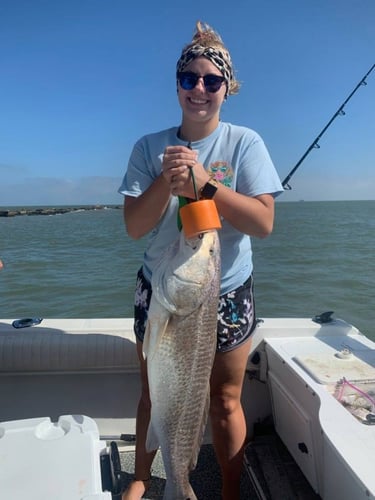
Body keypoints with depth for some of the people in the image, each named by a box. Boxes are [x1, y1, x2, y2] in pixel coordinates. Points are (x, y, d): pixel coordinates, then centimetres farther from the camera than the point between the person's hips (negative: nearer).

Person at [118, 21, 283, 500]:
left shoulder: (244, 143, -7)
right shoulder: (149, 147, -3)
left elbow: (264, 222, -17)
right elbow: (134, 227, -8)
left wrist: (205, 184, -29)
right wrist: (167, 180, -23)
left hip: (227, 293, -1)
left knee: (225, 402, 12)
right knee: (153, 395, 19)